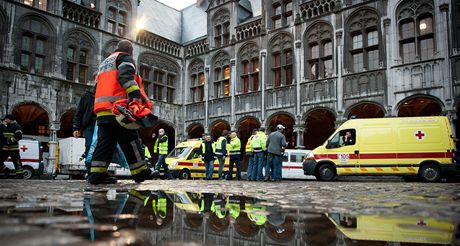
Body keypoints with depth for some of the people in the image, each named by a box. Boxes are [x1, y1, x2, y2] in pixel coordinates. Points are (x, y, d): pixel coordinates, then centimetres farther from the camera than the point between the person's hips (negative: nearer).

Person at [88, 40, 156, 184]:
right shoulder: (125, 58, 7)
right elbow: (125, 75, -16)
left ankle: (97, 173, -2)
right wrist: (136, 94, -28)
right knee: (130, 140, -4)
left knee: (105, 141, 5)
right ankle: (140, 172, -1)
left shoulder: (104, 63, 33)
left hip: (102, 110, 8)